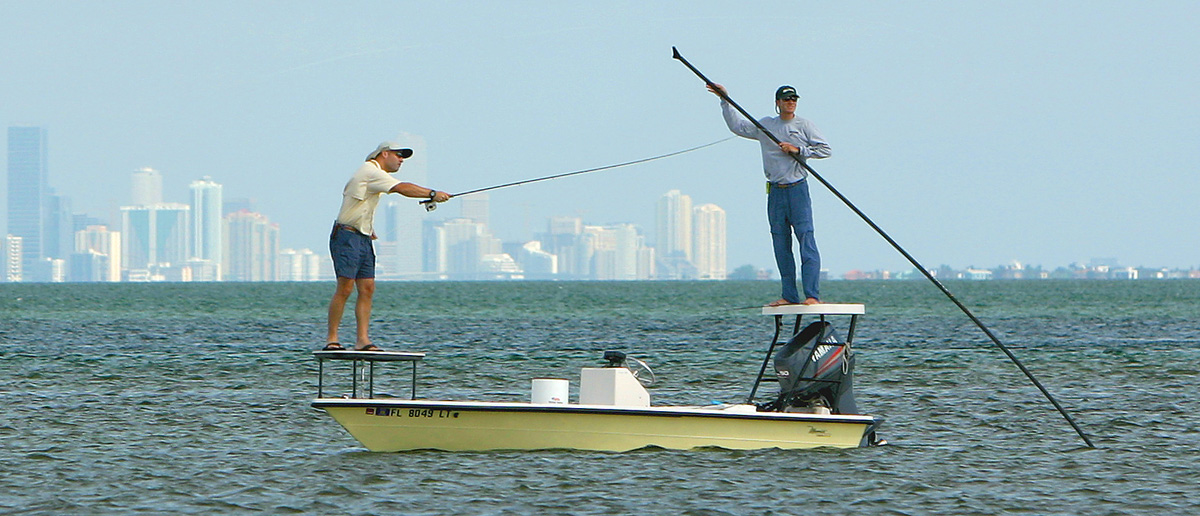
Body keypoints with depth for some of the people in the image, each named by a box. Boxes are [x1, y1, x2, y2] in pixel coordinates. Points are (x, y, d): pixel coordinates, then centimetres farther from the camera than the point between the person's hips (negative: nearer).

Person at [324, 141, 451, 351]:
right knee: (345, 287, -12)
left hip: (363, 239, 10)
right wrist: (432, 194, -24)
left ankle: (362, 340, -3)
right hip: (347, 237, -10)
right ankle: (331, 339, -9)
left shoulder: (372, 174, 21)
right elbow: (402, 188, -22)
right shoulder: (371, 172, -11)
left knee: (367, 288, 1)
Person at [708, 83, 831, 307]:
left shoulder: (804, 125, 1)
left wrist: (798, 150, -10)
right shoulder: (765, 125, 12)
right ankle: (789, 295, 10)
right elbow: (737, 125, 20)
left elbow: (825, 149, -1)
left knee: (806, 240, -10)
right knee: (781, 245, 5)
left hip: (797, 188, -5)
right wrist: (725, 100, 16)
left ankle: (812, 295, -12)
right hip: (775, 191, 5)